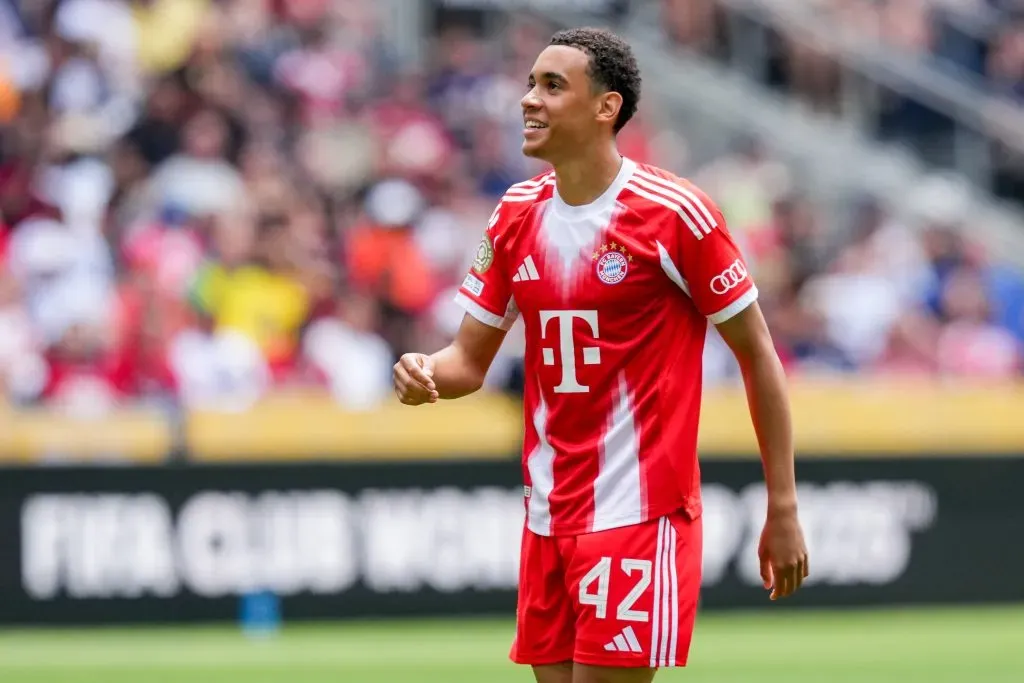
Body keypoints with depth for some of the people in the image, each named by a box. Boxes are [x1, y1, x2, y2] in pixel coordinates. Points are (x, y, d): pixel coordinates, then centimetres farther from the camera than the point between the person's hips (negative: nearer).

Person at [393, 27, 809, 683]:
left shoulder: (676, 214, -10)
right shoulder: (517, 215, 8)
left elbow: (758, 354, -5)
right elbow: (470, 358, 13)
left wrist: (783, 509, -6)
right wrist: (426, 374, -12)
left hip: (640, 514, -6)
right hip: (549, 517, 6)